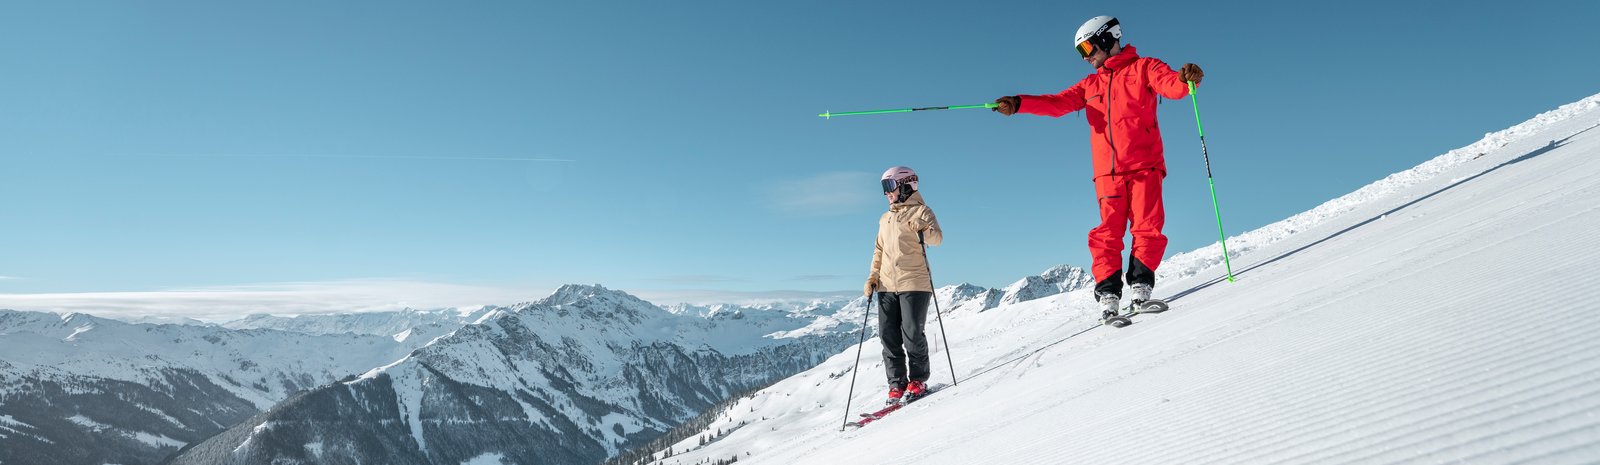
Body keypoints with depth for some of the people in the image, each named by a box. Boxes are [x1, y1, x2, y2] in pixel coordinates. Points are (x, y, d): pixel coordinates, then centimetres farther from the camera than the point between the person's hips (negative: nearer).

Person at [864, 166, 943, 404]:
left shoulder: (920, 211, 0)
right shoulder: (885, 219, 20)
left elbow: (937, 238, -16)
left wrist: (923, 229, -37)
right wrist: (872, 277, 13)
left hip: (914, 283, -6)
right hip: (887, 286, 6)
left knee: (912, 334, -6)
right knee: (888, 336, 3)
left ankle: (918, 380, 10)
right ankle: (897, 384, 12)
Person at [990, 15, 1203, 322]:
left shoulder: (1144, 68, 9)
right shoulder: (1090, 85, 22)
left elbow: (1171, 85, -8)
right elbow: (1057, 103, 9)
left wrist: (1185, 79, -33)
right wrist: (1018, 104, -6)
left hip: (1144, 167, -3)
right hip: (1108, 172, 3)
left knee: (1147, 227, -9)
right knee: (1108, 233, -5)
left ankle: (1140, 287, -4)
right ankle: (1108, 295, -6)